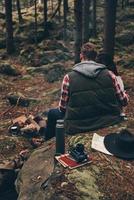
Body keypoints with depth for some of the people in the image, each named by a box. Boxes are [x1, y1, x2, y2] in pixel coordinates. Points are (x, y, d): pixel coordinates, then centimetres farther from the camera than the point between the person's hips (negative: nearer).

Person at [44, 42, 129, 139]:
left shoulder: (69, 78, -13)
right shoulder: (109, 74, -7)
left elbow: (62, 108, -4)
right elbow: (124, 101, 1)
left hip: (78, 127, -3)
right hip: (110, 122, 4)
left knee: (52, 113, 24)